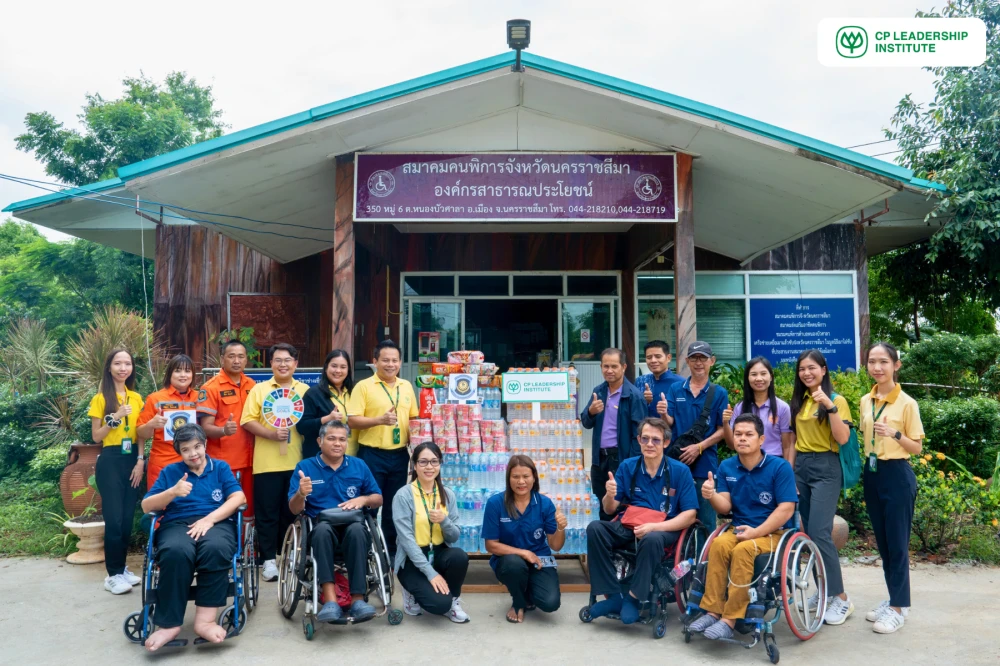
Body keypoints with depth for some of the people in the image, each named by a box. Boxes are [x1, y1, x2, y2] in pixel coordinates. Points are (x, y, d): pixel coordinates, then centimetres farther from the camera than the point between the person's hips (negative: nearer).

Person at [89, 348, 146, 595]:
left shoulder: (136, 398, 8)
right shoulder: (101, 399, -3)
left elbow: (140, 434, 8)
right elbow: (96, 437, -4)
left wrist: (140, 461, -2)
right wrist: (115, 417, -18)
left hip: (132, 460, 4)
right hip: (110, 461, -4)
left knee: (128, 518, 7)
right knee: (114, 519, -6)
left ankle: (122, 568, 18)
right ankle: (113, 574, 4)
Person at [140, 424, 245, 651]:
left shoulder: (221, 467, 19)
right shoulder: (170, 471, 21)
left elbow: (238, 498, 5)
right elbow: (146, 506, 12)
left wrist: (209, 519, -9)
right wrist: (173, 492, -8)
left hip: (216, 522, 0)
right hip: (177, 524, 0)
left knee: (216, 548, -38)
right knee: (176, 552, -37)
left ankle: (205, 620, -34)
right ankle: (169, 623, -31)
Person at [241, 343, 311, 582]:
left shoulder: (305, 390, 11)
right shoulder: (259, 389, 5)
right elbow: (247, 421, -2)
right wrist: (271, 433, -14)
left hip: (297, 462, 2)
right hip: (267, 463, -2)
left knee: (292, 512, 9)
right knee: (267, 513, 2)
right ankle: (268, 559, 11)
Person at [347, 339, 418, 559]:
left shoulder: (406, 386, 10)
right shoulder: (363, 386, -5)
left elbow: (414, 418, 17)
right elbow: (352, 420, -11)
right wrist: (379, 420, -24)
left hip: (400, 455, 5)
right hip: (372, 455, -4)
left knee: (395, 506, 13)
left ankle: (392, 551, 25)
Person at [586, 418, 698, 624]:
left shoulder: (680, 471, -6)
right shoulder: (627, 466, 1)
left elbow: (690, 515, -8)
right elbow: (610, 510, 4)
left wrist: (655, 526, -22)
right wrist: (609, 495, -21)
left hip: (665, 529, -3)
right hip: (629, 526, 3)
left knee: (651, 539, -38)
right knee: (595, 528, -23)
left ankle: (633, 598, -19)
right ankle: (614, 596, -19)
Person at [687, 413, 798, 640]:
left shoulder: (780, 467, -9)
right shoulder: (726, 467, 3)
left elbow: (786, 509, -13)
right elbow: (726, 507, 1)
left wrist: (756, 532, -21)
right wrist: (712, 496, -23)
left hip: (773, 532, -4)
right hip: (739, 529, 4)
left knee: (743, 550, -33)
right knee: (719, 544, -29)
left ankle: (730, 619, -27)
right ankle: (713, 610, -22)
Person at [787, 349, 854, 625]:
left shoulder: (836, 400, -5)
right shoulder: (799, 401, 12)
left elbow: (843, 438, -16)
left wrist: (830, 406, -25)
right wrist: (789, 471, 10)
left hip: (825, 469, -6)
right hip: (800, 467, 6)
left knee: (819, 533, -13)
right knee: (809, 532, 8)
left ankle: (841, 598, -4)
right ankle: (825, 589, 20)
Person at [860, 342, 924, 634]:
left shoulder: (907, 403, -10)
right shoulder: (865, 401, 7)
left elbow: (917, 448, -7)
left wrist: (894, 434, -24)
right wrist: (861, 471, 13)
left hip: (897, 476, -6)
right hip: (872, 474, 6)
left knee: (897, 543, 0)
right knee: (882, 542, 13)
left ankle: (898, 608, 10)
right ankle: (895, 598, 26)